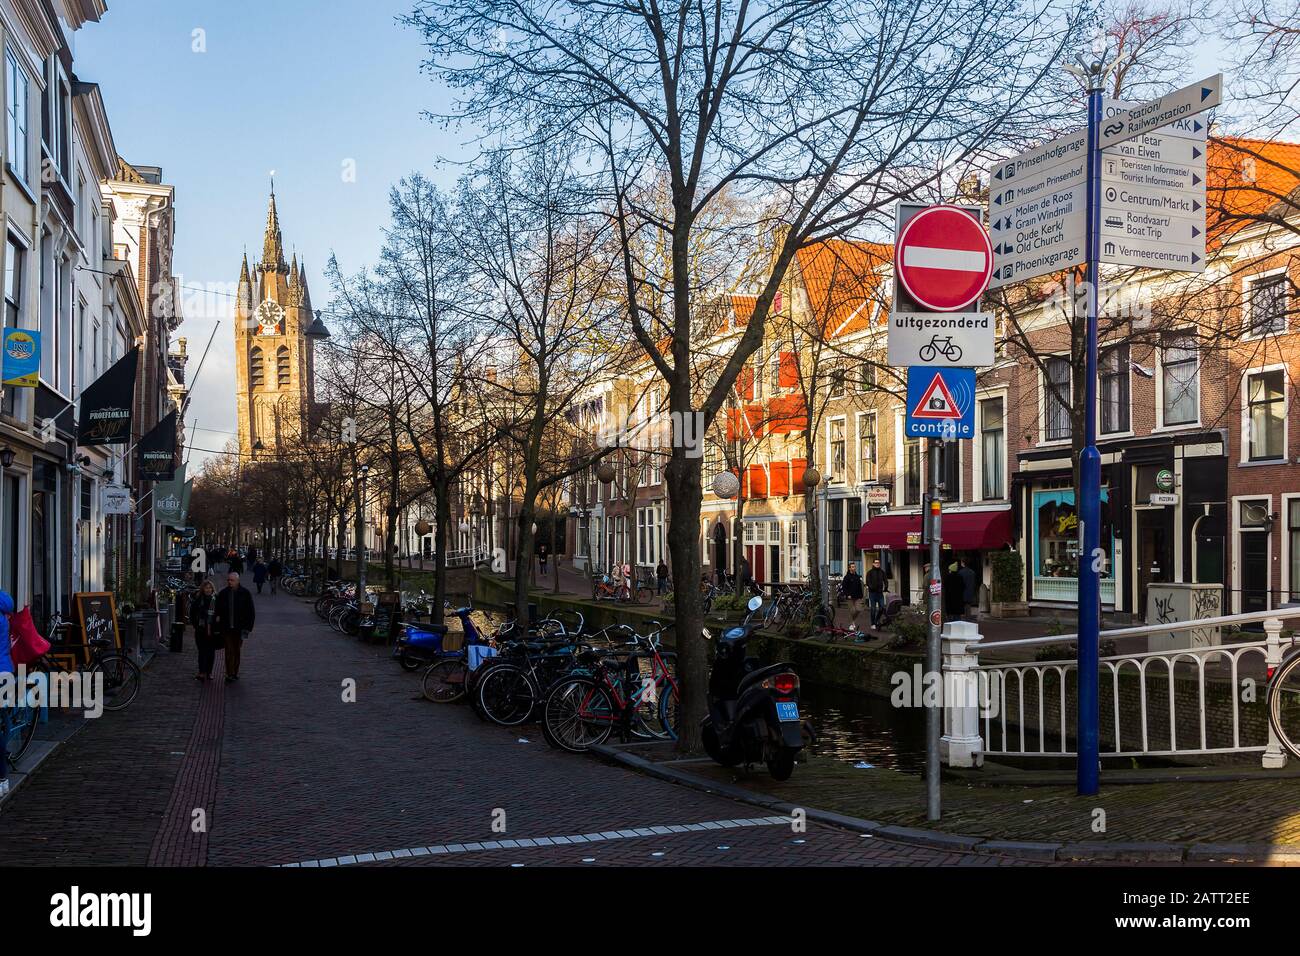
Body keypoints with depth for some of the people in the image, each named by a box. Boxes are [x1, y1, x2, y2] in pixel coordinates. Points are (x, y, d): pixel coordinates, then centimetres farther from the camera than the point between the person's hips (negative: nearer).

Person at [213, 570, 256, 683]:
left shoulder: (245, 593, -1)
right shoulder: (223, 593, 4)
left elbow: (251, 612, 2)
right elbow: (217, 610, 8)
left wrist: (247, 627, -5)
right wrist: (217, 627, -2)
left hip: (239, 628, 0)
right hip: (226, 628, 0)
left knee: (236, 651, 9)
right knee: (229, 650, -6)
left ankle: (234, 673, 19)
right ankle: (230, 674, -7)